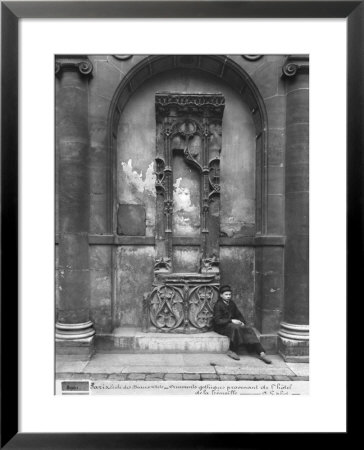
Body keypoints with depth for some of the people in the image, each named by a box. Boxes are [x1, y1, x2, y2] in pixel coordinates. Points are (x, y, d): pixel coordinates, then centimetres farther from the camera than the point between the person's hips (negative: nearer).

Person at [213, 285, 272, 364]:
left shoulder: (231, 303, 13)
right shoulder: (218, 305, -8)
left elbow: (238, 315, 17)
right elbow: (217, 320, -16)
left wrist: (242, 322, -5)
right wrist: (231, 321, -23)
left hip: (232, 324, 6)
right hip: (221, 327, -6)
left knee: (249, 330, -17)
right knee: (235, 328, -36)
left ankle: (261, 353, -23)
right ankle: (232, 351, -22)